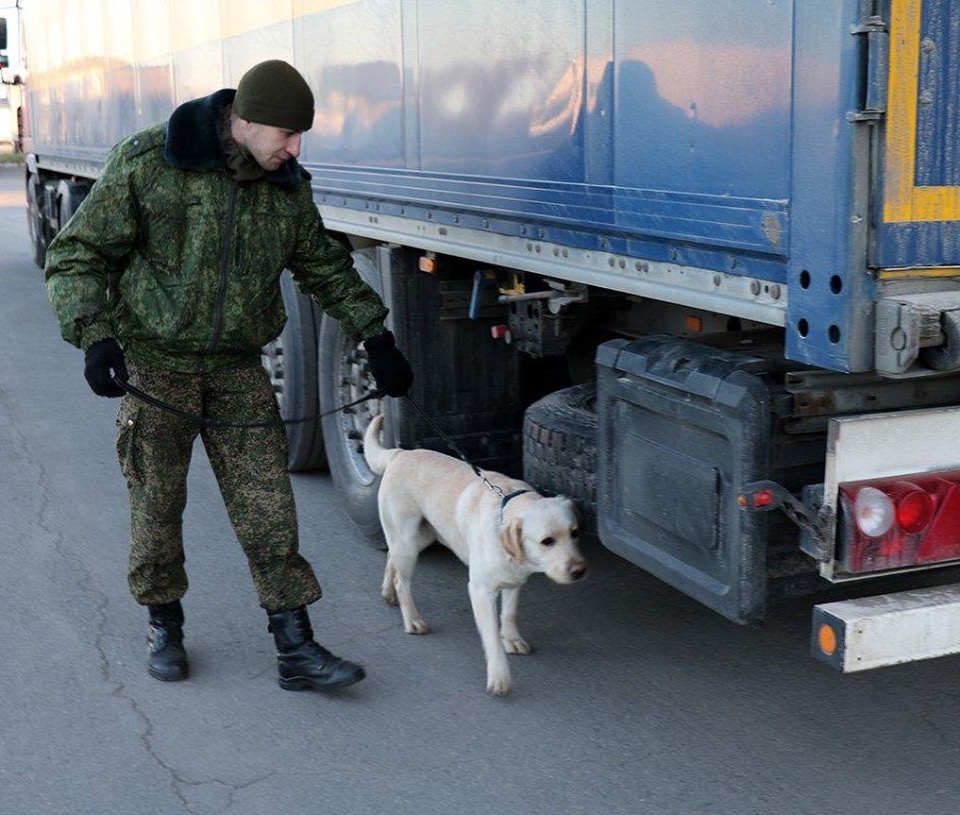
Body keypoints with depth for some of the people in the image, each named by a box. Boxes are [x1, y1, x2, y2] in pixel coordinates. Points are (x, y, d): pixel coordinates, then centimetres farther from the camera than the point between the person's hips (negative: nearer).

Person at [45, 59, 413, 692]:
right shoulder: (147, 164, -13)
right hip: (156, 363, -3)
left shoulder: (287, 188, 1)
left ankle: (296, 649, 6)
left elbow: (326, 269, 15)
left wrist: (376, 337, 10)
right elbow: (78, 253, -9)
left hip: (238, 372, 3)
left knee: (269, 509, -1)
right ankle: (165, 626, 30)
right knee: (157, 504, 7)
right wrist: (95, 336, -22)